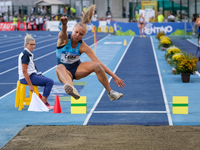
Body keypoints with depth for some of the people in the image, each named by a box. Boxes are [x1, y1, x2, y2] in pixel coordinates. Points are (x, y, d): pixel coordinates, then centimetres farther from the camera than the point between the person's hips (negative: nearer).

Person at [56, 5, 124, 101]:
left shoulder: (83, 47, -13)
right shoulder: (64, 39, -16)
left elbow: (98, 62, -13)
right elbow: (64, 32, -42)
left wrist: (114, 76, -17)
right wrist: (64, 24, -68)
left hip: (77, 69, 2)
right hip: (66, 71, -2)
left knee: (96, 66, -26)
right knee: (60, 67, -40)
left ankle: (110, 93, -14)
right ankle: (71, 88, -75)